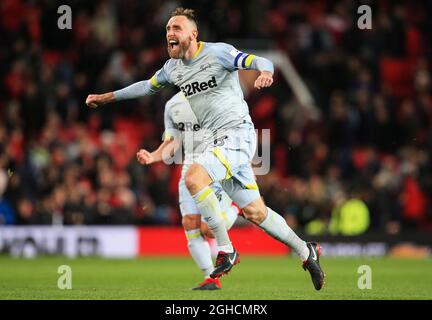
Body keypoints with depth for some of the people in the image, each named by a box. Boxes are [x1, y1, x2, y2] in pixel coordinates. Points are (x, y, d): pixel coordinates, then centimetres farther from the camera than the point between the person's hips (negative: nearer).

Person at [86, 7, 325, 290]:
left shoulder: (217, 52, -9)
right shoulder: (173, 67, 13)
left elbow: (260, 61, -19)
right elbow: (148, 86, 30)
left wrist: (265, 72, -43)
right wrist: (106, 97, 34)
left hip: (238, 134, -7)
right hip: (217, 141, 7)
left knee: (193, 178, -27)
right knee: (254, 212, 7)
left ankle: (226, 251, -17)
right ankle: (306, 251, 24)